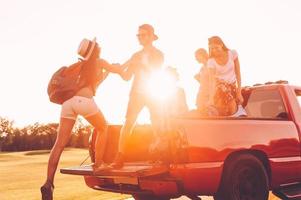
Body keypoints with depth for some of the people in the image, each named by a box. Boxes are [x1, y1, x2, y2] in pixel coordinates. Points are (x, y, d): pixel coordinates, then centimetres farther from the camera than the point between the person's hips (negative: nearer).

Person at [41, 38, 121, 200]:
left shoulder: (81, 65, 33)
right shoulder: (99, 62, 17)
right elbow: (118, 70, 27)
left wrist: (106, 73, 49)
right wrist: (113, 67, 48)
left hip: (67, 101, 5)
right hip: (83, 100, -5)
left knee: (60, 144, 0)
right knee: (103, 129, 20)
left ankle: (48, 183, -11)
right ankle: (98, 165, 12)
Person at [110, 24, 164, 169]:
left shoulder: (158, 54, 6)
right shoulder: (136, 56, 16)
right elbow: (127, 77, 11)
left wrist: (140, 63, -20)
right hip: (137, 93, 2)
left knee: (156, 125, -5)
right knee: (128, 123, -13)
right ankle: (119, 157, -18)